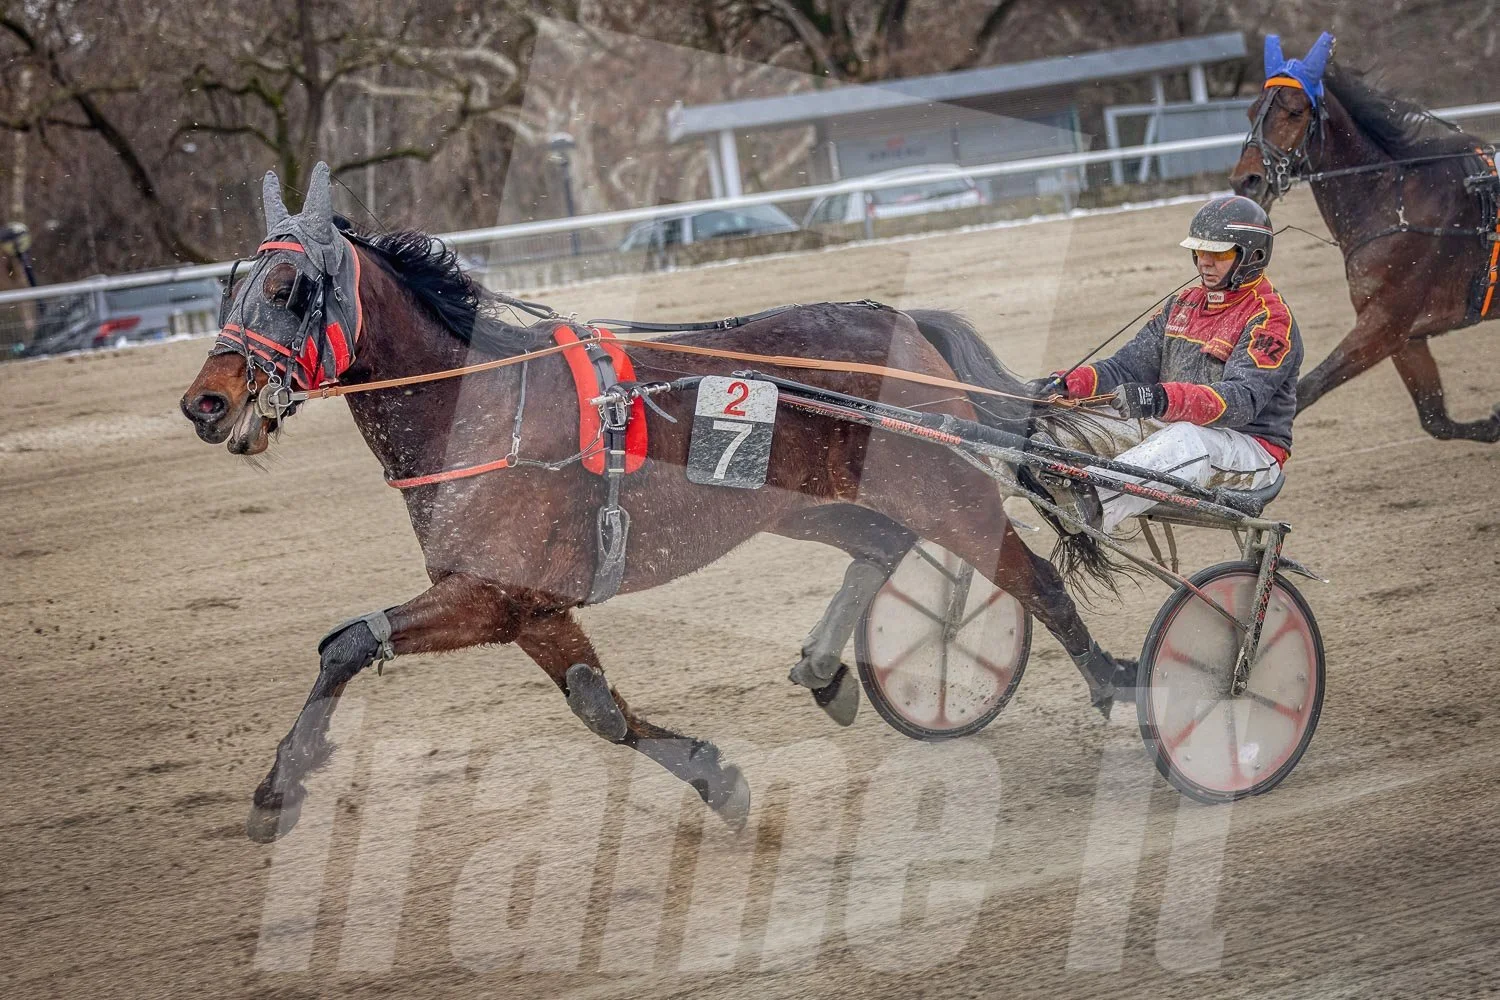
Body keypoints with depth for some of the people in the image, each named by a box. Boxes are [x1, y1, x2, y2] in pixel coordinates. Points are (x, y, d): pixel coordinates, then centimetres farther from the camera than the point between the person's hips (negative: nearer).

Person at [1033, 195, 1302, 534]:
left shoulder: (1270, 318, -8)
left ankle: (1092, 506, -65)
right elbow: (1128, 366, 10)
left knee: (1187, 440, -42)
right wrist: (1067, 383, -11)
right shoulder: (1182, 306, 17)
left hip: (1250, 448, -8)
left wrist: (1164, 399, -41)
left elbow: (1242, 399, -24)